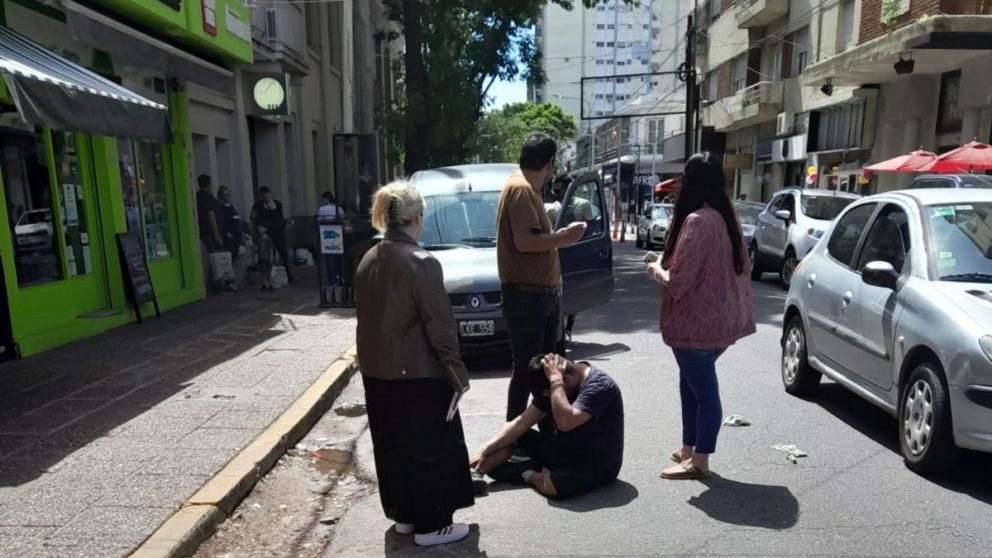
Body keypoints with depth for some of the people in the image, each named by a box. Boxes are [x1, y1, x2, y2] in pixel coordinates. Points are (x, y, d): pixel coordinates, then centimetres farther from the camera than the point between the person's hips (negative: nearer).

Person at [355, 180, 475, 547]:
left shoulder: (368, 261, 4)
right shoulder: (422, 263, -19)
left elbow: (366, 319, 11)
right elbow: (439, 327, -18)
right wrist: (458, 373, -10)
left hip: (377, 373, 8)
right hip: (419, 375, -7)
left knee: (393, 447, 19)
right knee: (431, 449, 8)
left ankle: (404, 515, 33)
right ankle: (431, 525, 18)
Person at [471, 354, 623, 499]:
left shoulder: (599, 386, -24)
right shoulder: (550, 386, -1)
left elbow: (565, 423, -37)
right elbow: (521, 423, -1)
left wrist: (556, 381, -29)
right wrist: (485, 450, -9)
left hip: (599, 463, -7)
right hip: (565, 450, 7)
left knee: (550, 485, -34)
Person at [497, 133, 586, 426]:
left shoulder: (528, 188, 15)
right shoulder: (521, 189, -16)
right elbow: (523, 241, -25)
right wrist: (562, 237, -16)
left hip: (542, 291, 10)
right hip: (527, 294, -10)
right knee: (526, 368, -2)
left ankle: (549, 427, 32)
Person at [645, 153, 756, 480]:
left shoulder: (696, 221, -21)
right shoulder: (726, 217, 8)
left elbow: (677, 281, -20)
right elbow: (743, 266, 16)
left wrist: (656, 269, -2)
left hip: (696, 322, -9)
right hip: (718, 318, 9)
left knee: (703, 389, 1)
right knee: (692, 383, 20)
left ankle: (699, 462, 14)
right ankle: (689, 449, 31)